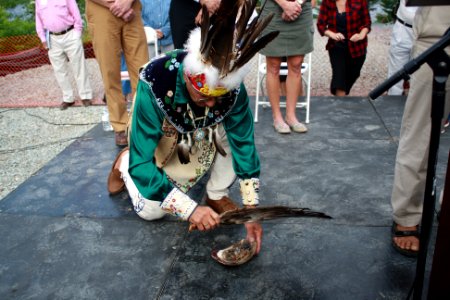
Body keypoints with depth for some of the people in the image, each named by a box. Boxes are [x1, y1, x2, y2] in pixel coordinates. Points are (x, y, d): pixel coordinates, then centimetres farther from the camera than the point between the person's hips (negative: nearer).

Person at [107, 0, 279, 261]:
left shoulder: (232, 85, -32)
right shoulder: (154, 85, -41)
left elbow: (244, 142, -24)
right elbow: (142, 163, -38)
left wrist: (252, 210, -29)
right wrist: (189, 209, -44)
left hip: (200, 137, 3)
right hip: (158, 142, -2)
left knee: (238, 130, -25)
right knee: (151, 211, -5)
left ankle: (217, 196, -3)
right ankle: (124, 162, 23)